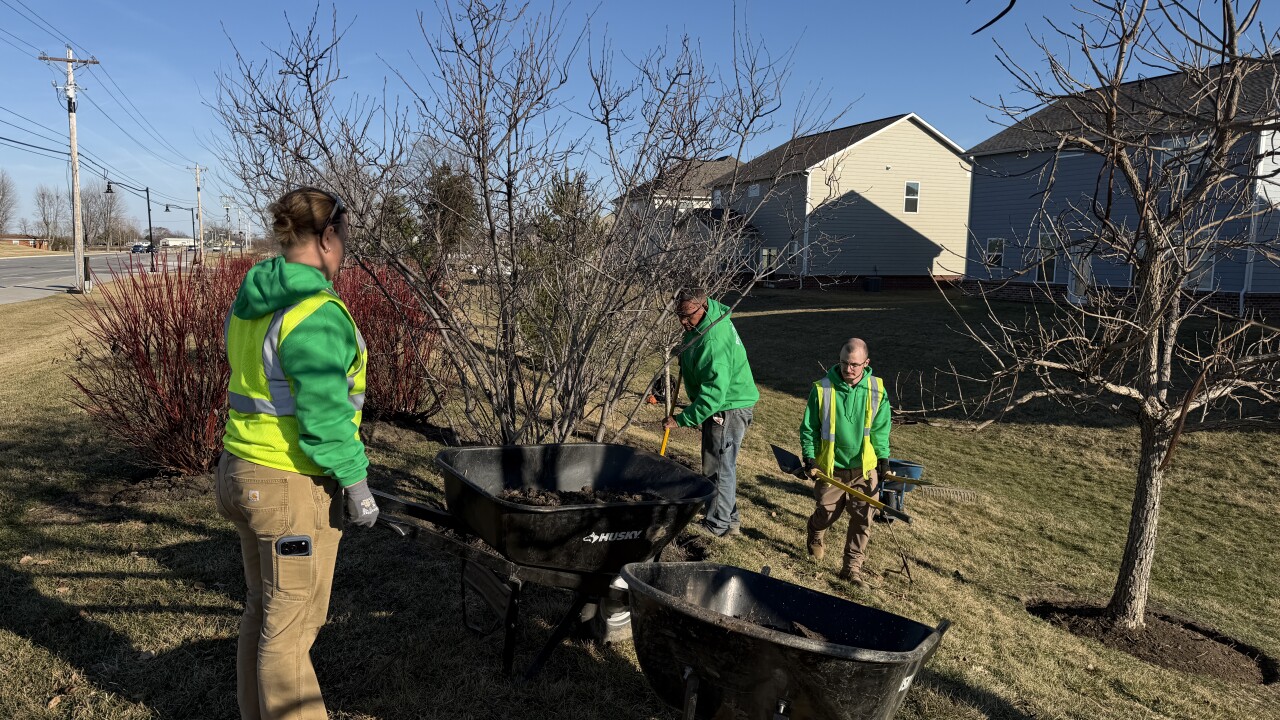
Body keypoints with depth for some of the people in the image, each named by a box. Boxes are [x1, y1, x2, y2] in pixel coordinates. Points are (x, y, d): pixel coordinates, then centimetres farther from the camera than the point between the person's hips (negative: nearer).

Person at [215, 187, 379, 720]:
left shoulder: (250, 301, 7)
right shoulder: (315, 313, -21)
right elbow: (324, 415, -23)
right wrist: (356, 483, -14)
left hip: (245, 472, 9)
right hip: (294, 485, -9)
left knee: (263, 609, 22)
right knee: (291, 625, 3)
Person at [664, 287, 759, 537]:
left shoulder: (714, 341, -30)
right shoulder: (712, 313, 1)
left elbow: (714, 393, -32)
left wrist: (682, 419, -28)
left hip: (728, 409, -11)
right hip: (721, 406, 11)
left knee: (719, 468, 0)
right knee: (721, 466, 18)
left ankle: (718, 525, 14)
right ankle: (729, 519, 30)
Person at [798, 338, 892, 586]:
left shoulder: (876, 390, -5)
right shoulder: (823, 389, -11)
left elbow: (881, 428, 6)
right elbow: (808, 427, -3)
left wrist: (883, 458, 2)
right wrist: (809, 457, -9)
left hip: (865, 467, 1)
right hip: (830, 467, -1)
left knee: (863, 518, -2)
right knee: (827, 513, 11)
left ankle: (852, 566, 11)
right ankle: (815, 534, 46)